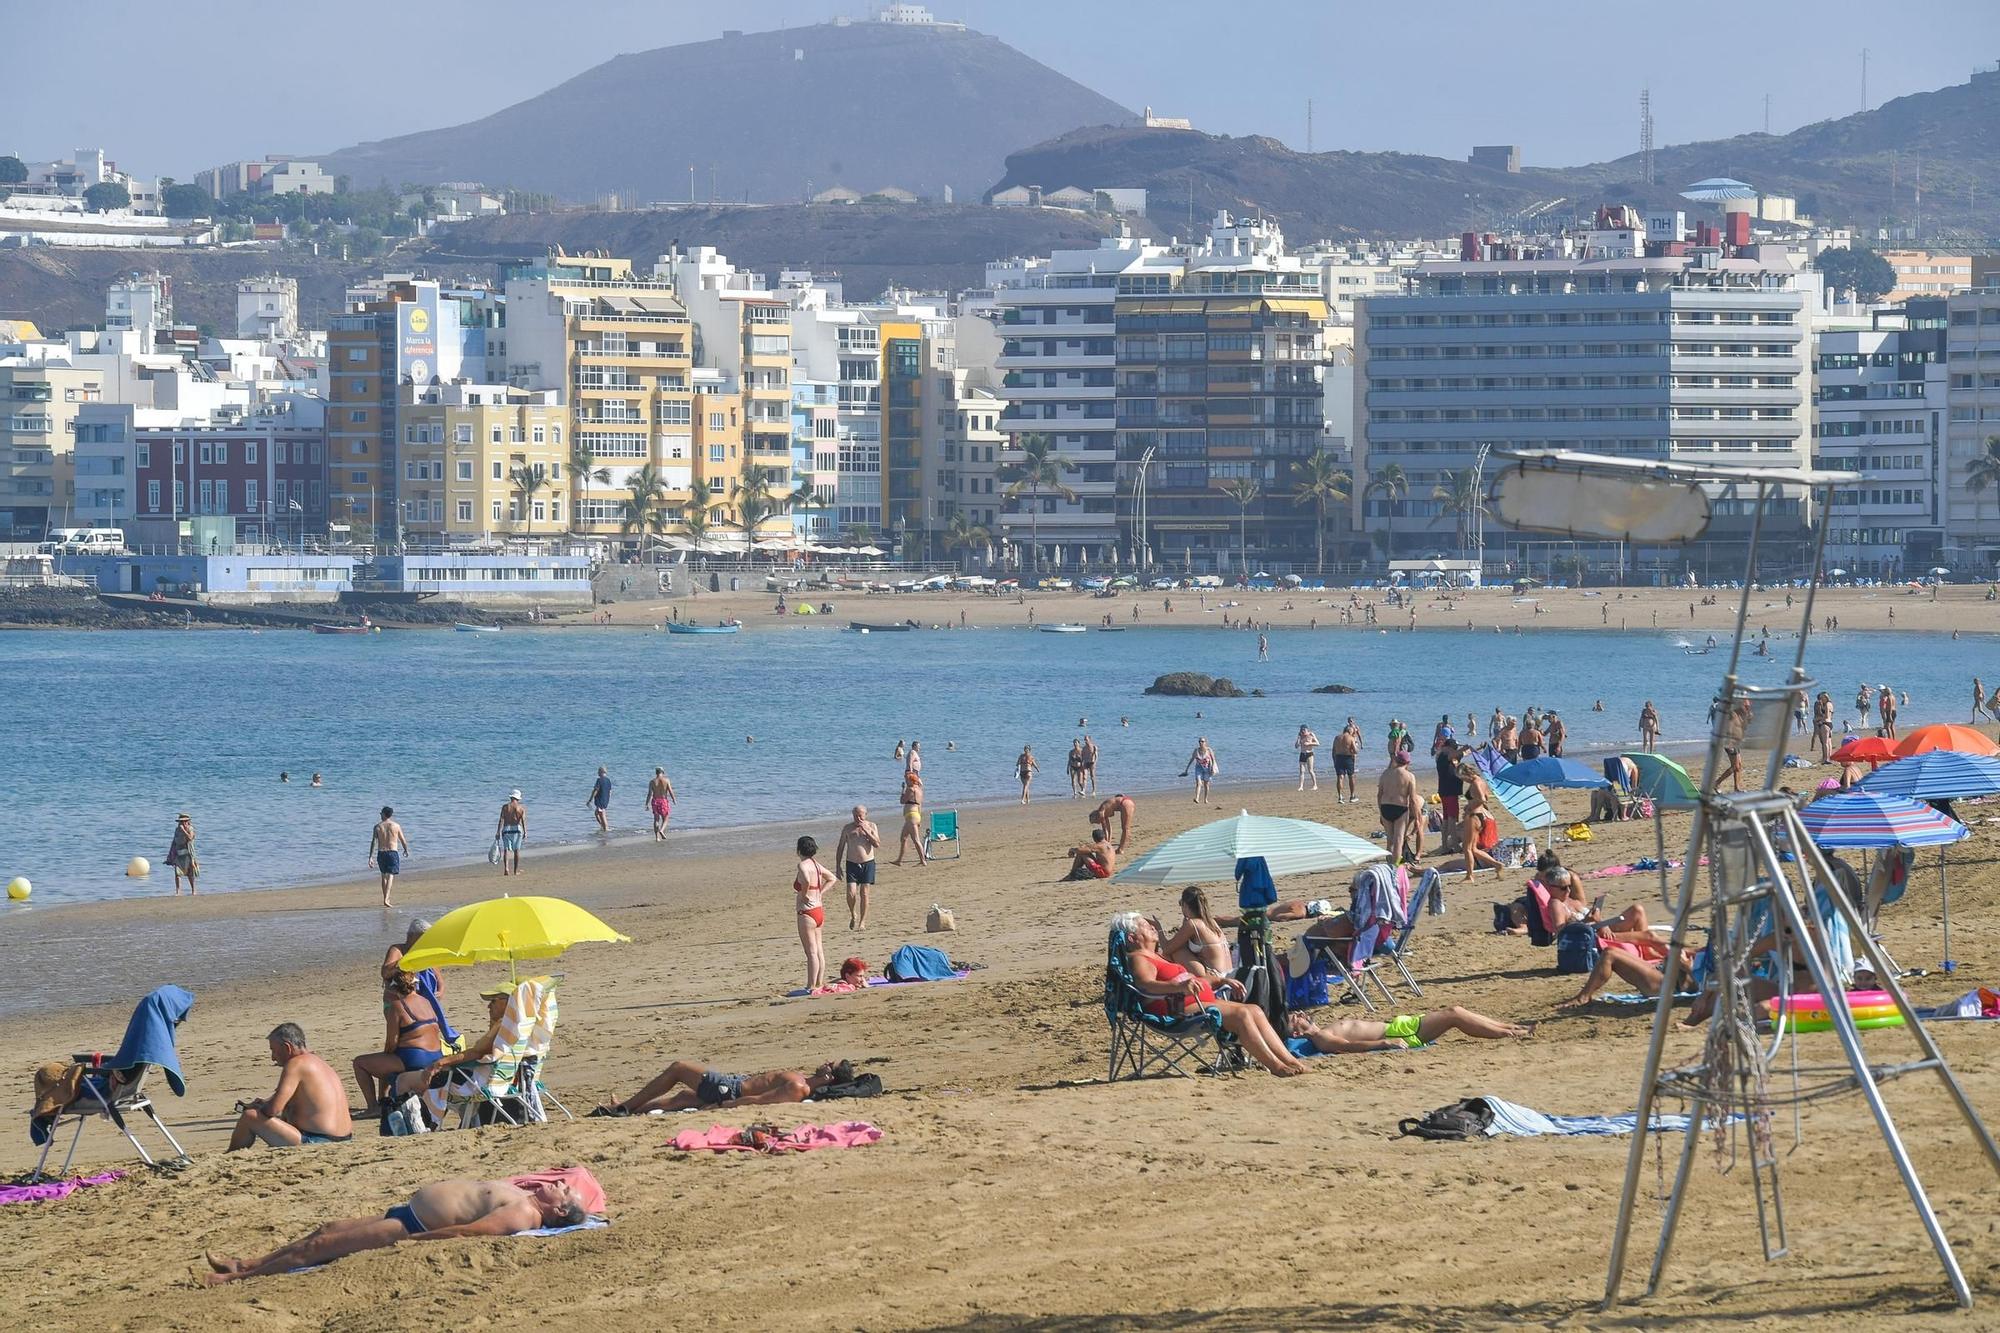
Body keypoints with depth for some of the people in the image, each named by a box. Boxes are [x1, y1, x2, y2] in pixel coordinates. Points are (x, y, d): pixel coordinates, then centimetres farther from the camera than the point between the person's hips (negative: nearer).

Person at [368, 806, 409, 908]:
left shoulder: (378, 826, 0)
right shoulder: (396, 826, -1)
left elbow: (373, 842, -5)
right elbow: (403, 840, 7)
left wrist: (370, 856, -6)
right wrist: (406, 850, 26)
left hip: (381, 853, 2)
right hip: (393, 853, -2)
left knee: (384, 876, 18)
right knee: (390, 876, -6)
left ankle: (386, 899, 27)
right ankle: (386, 900, -21)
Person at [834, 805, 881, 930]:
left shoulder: (871, 826, 3)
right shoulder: (848, 828, 5)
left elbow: (877, 844, -7)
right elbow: (840, 847, 10)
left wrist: (865, 830, -14)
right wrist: (838, 866, 4)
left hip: (867, 863, 0)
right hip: (851, 863, 0)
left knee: (864, 893, -1)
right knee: (851, 893, -11)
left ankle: (862, 922, 8)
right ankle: (853, 915, 15)